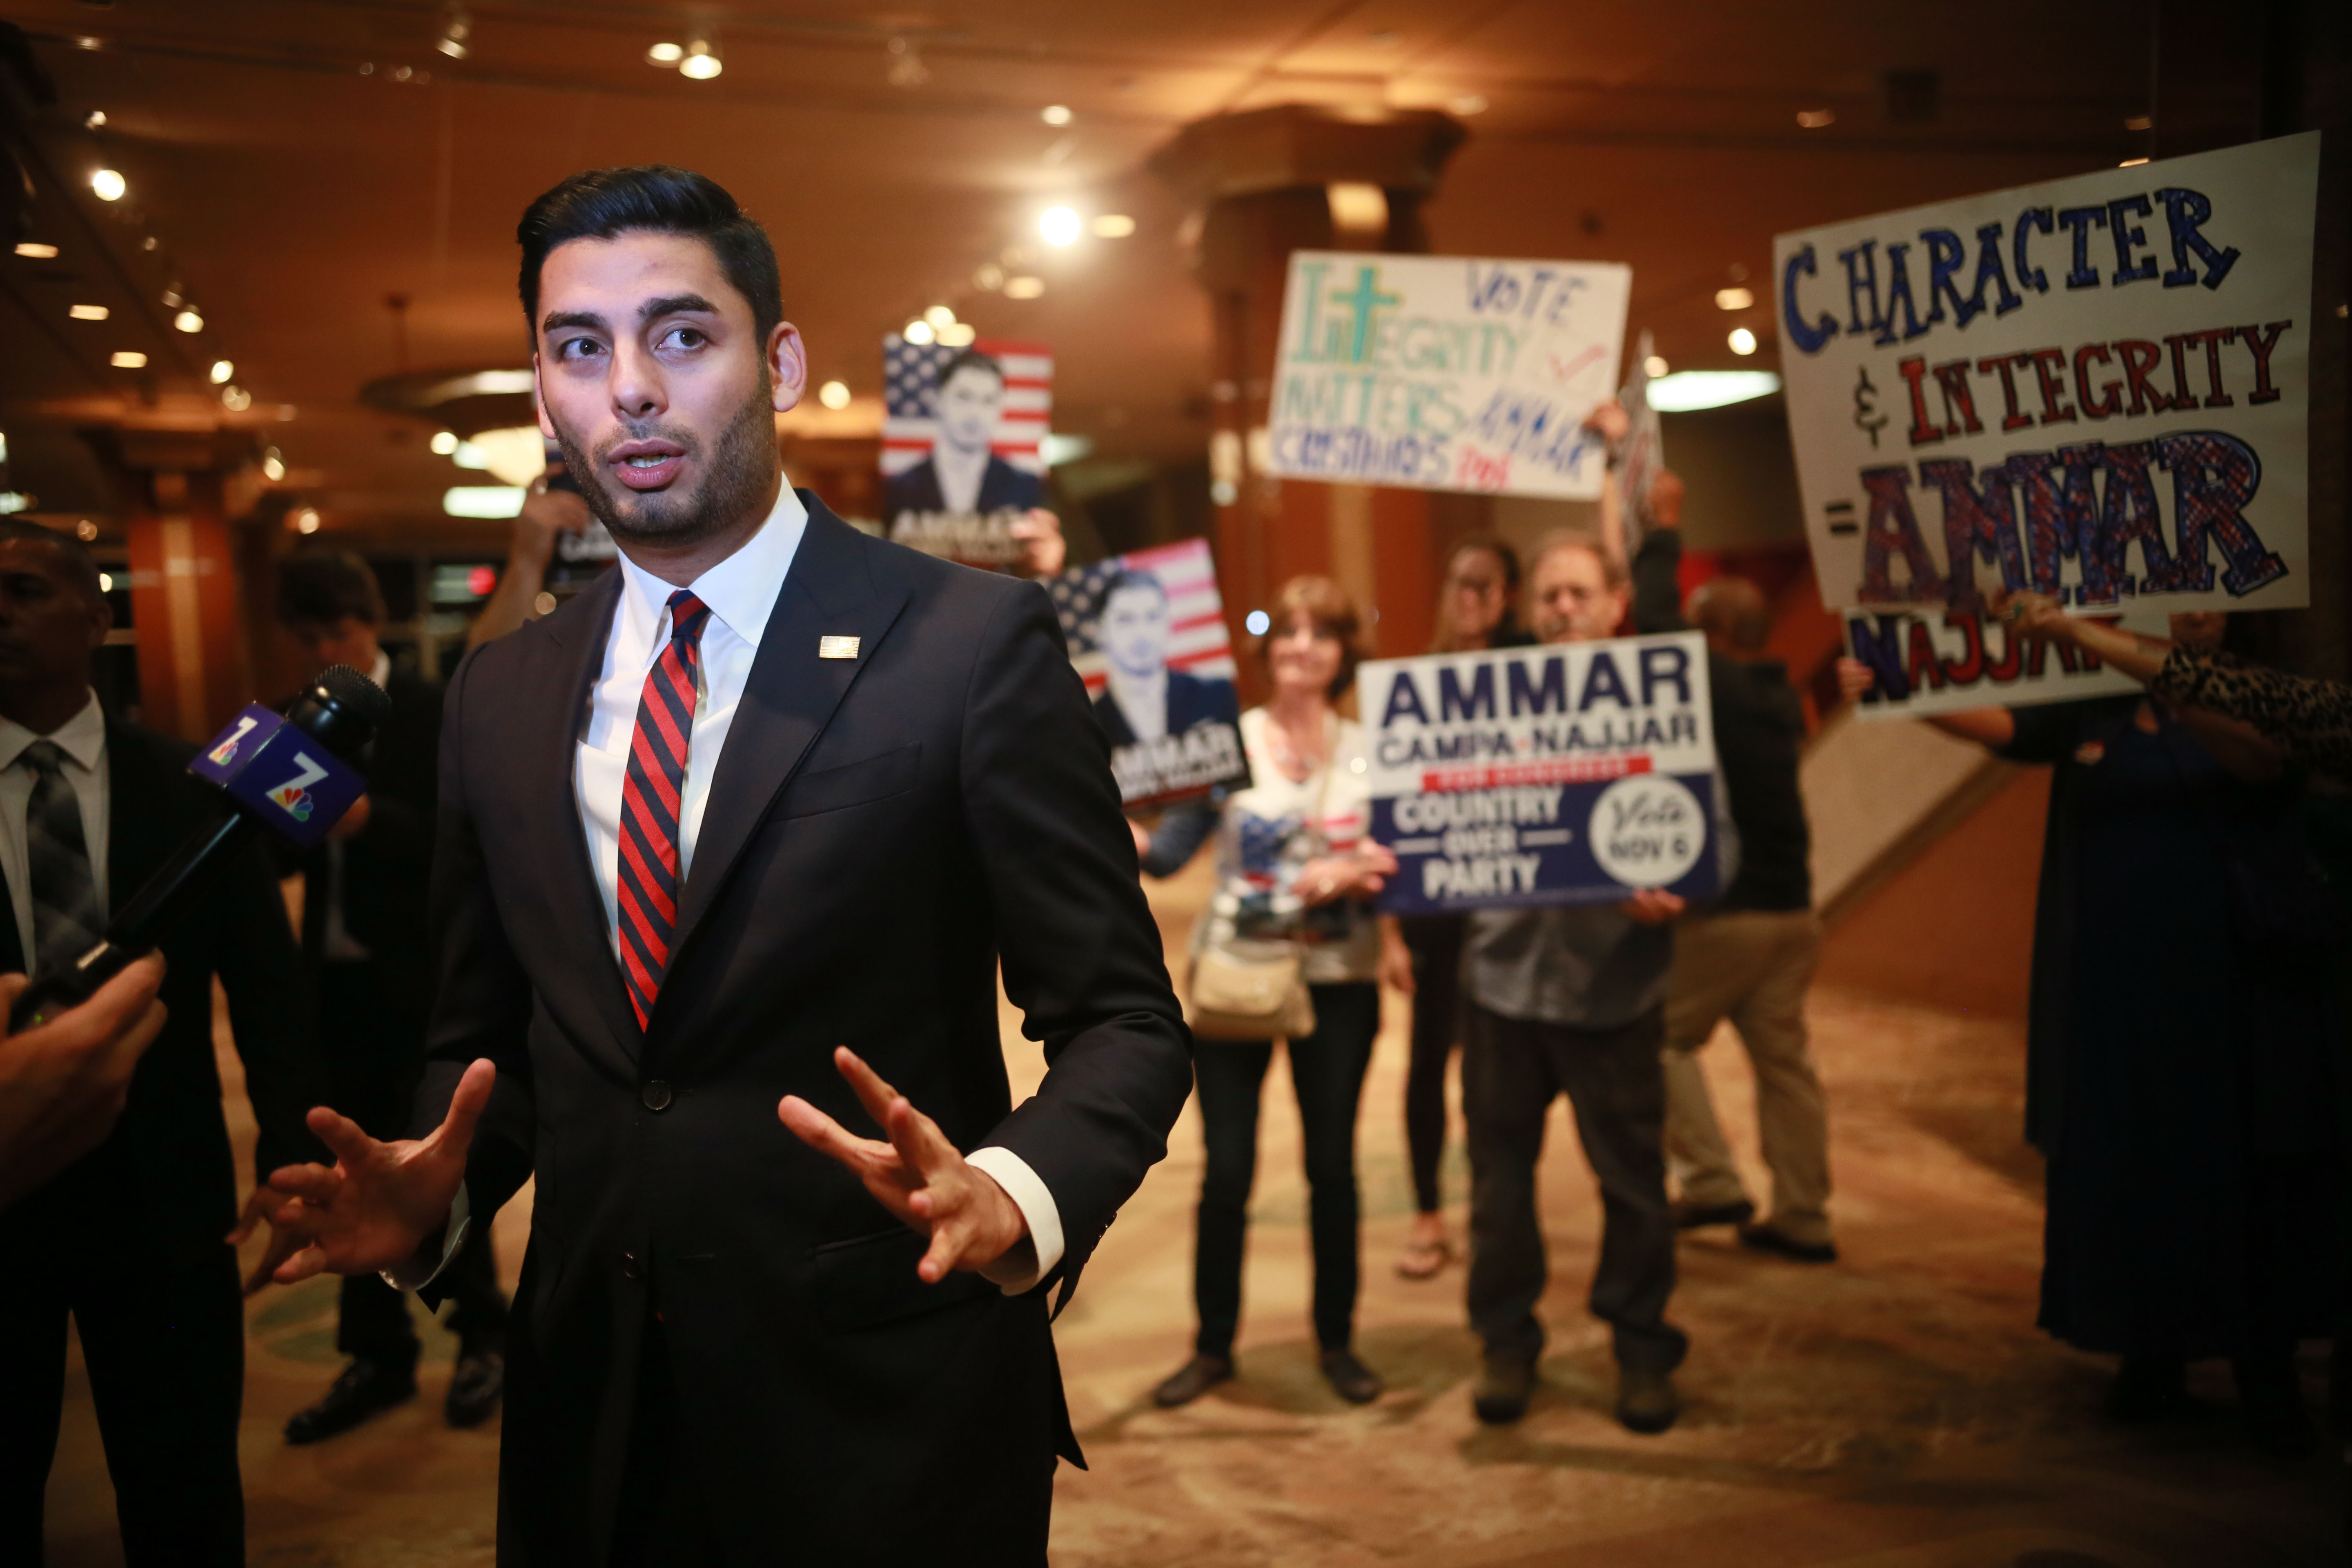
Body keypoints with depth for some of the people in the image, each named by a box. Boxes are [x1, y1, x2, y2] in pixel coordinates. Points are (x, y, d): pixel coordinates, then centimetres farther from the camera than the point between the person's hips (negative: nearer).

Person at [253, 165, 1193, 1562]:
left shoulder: (973, 644, -11)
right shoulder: (500, 698, 5)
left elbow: (1122, 1017, -10)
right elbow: (485, 1038, 13)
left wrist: (1011, 1201, -29)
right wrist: (431, 1197, -7)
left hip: (886, 1419, -4)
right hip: (589, 1420, 5)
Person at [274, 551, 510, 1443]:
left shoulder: (433, 714, -6)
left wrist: (371, 819, -27)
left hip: (422, 978, -4)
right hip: (337, 977, 4)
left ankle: (482, 1337, 22)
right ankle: (378, 1355, 22)